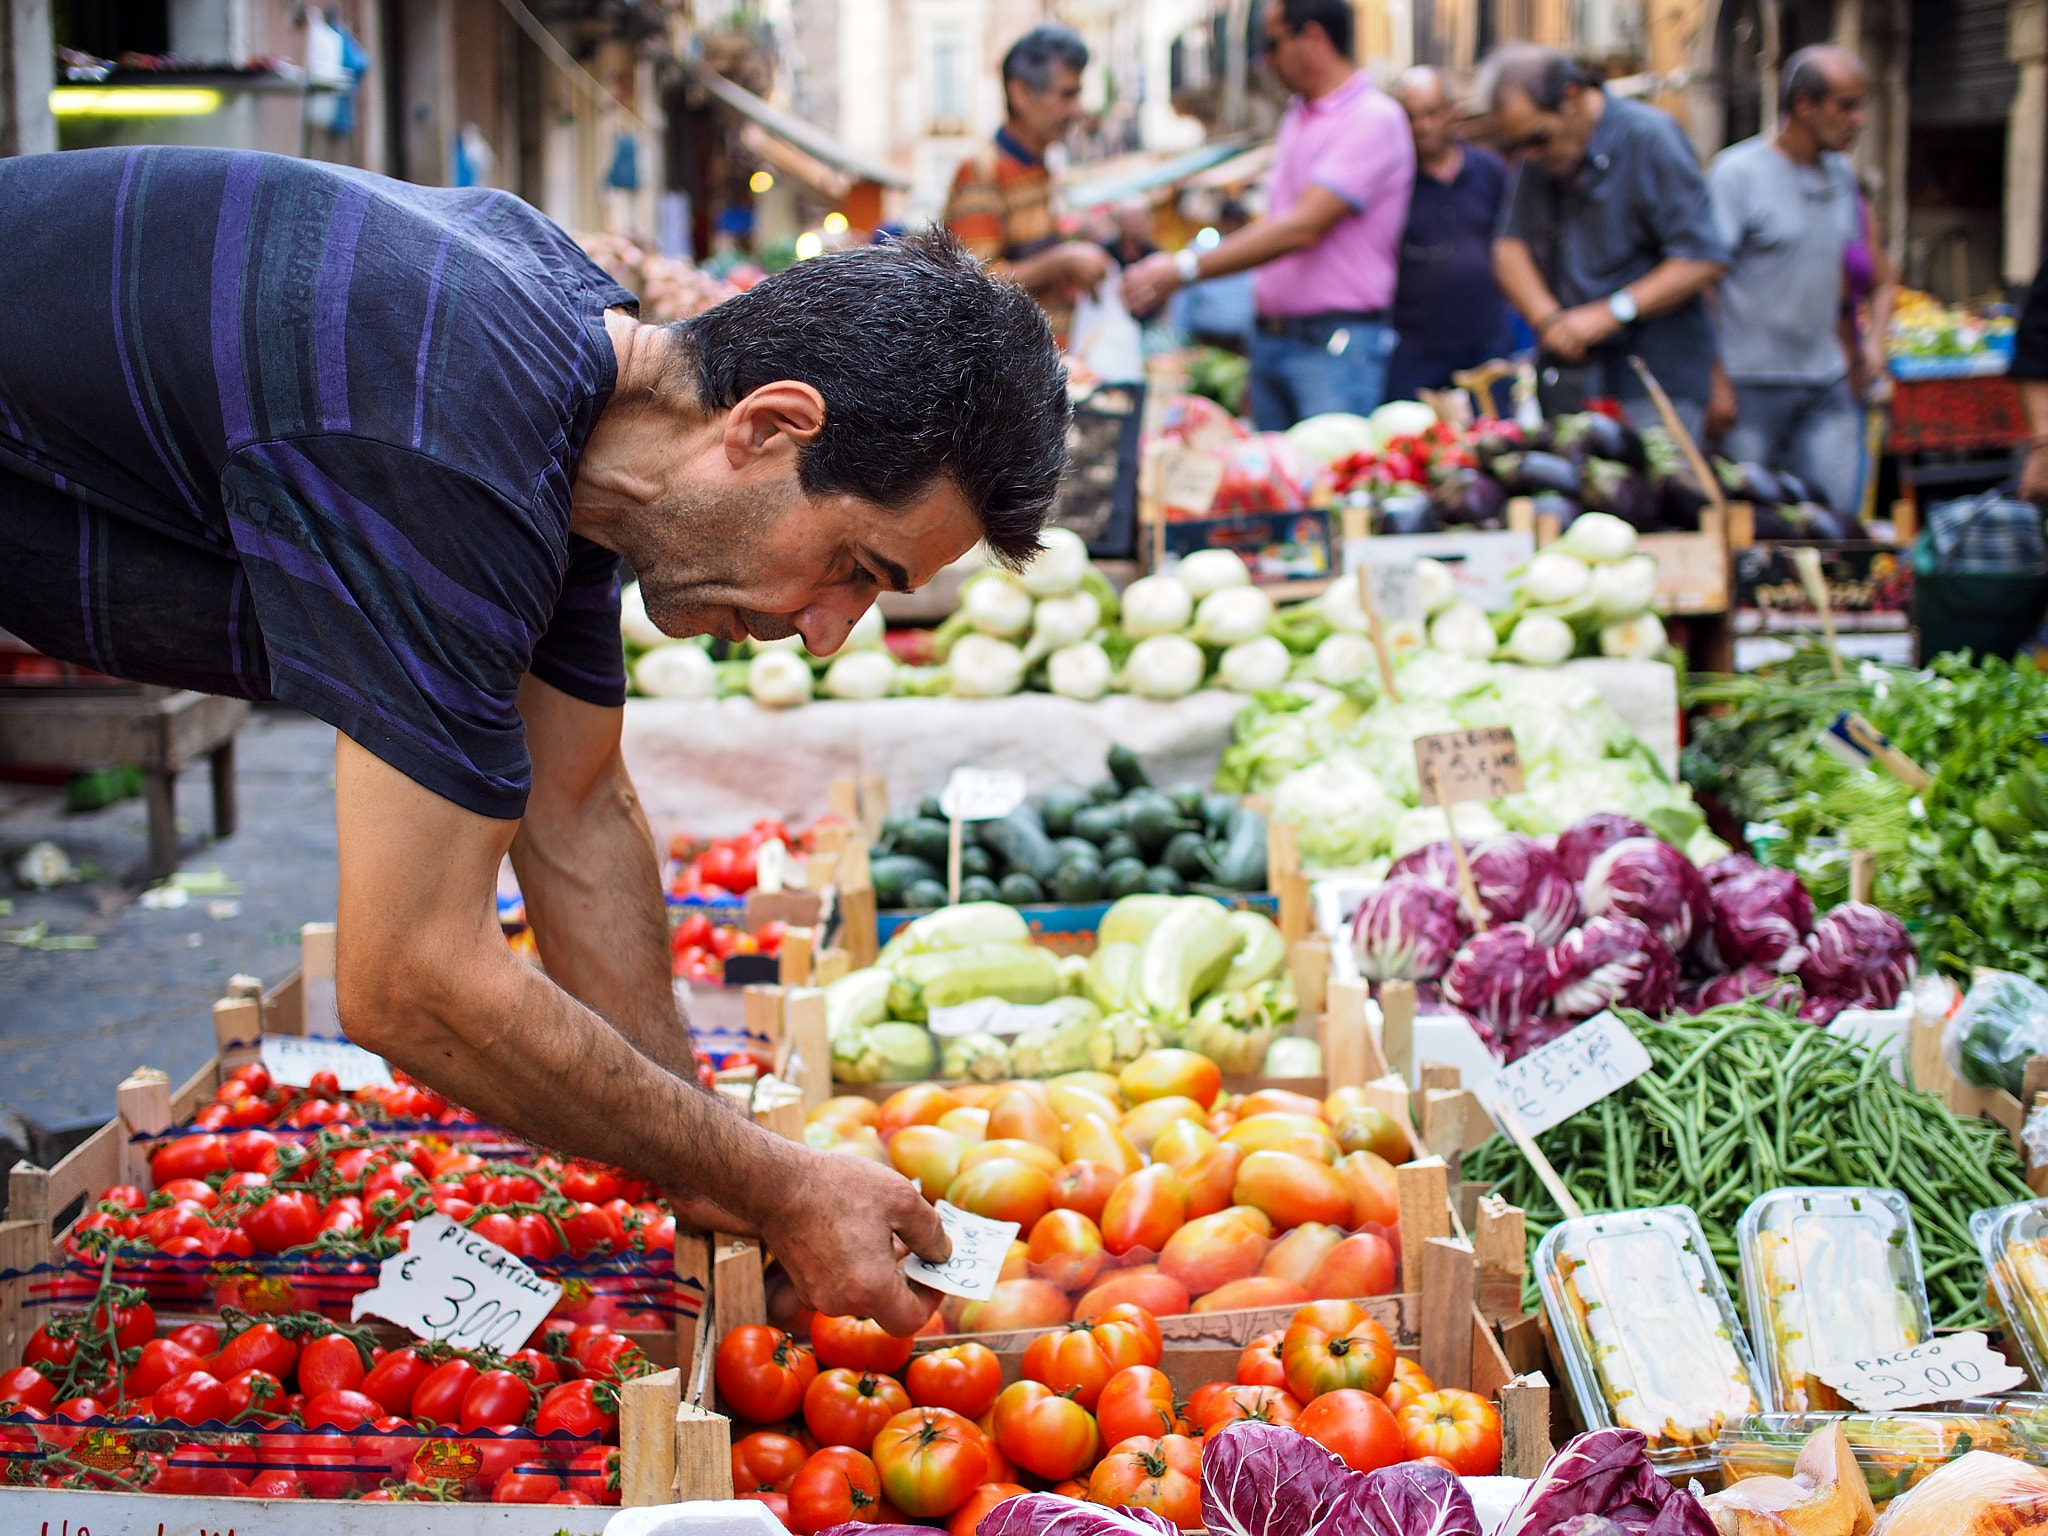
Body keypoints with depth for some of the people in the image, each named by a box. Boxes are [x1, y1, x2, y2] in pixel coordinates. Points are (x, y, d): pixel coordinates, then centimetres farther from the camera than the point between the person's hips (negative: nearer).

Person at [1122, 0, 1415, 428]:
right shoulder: (1297, 116, 15)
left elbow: (1302, 229, -21)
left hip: (1334, 345, -8)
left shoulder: (1374, 120, -13)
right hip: (1271, 339, 9)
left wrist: (1185, 269, -20)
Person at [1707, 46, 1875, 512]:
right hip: (1752, 384, -6)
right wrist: (1717, 382, -17)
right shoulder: (1736, 172, -9)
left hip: (1826, 385, 6)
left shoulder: (1842, 173, 12)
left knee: (1836, 514, -1)